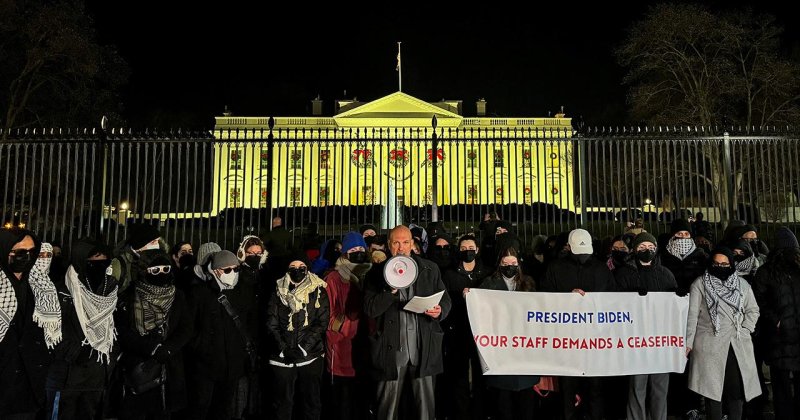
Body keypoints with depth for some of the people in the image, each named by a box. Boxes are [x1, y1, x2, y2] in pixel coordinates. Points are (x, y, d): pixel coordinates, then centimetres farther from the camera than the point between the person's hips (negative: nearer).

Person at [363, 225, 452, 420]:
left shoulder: (430, 269, 8)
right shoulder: (377, 273, 3)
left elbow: (445, 300, 11)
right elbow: (369, 309, -4)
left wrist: (440, 310, -11)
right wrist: (391, 290, -18)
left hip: (424, 349, 1)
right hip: (391, 349, -1)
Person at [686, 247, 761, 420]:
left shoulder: (742, 284, 12)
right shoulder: (700, 284, 2)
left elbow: (753, 310, 17)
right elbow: (692, 314, -1)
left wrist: (744, 331, 2)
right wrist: (688, 342, -6)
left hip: (738, 346, 3)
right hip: (710, 345, -3)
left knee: (736, 392, 1)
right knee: (713, 391, -2)